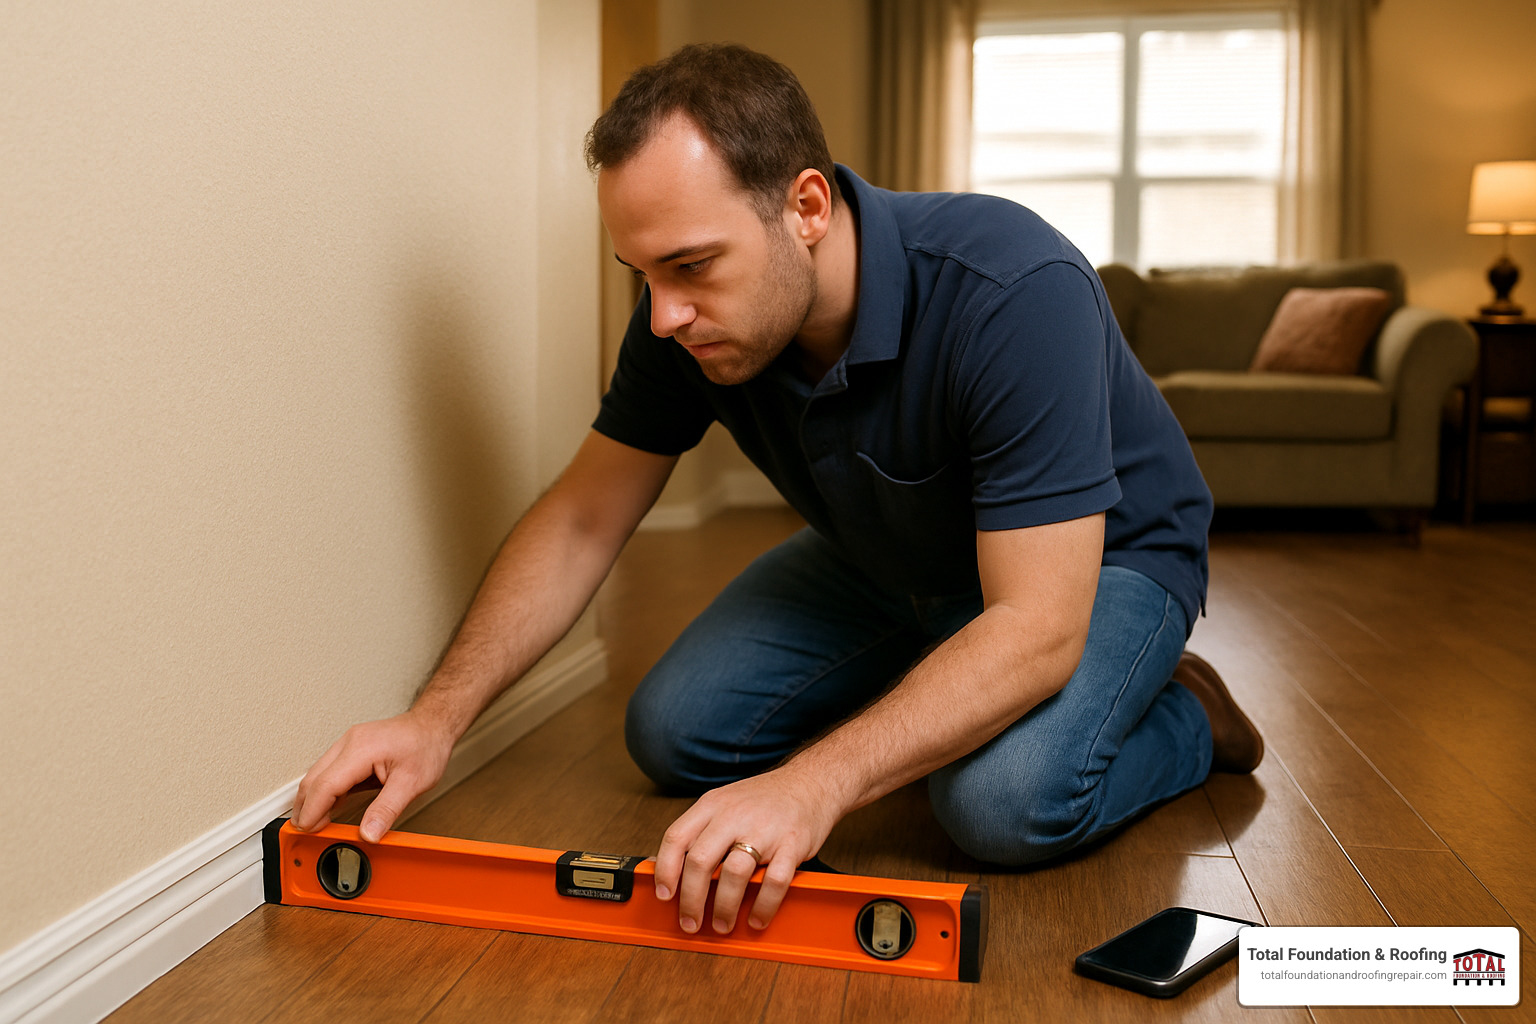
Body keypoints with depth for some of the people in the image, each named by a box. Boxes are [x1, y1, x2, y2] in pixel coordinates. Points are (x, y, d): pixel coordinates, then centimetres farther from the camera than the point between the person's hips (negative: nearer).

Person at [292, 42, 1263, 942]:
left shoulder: (1015, 291, -39)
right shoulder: (688, 314, -20)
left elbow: (1036, 626, -39)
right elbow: (582, 519, -10)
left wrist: (816, 783, -48)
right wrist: (438, 716, -21)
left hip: (1099, 558, -5)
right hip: (886, 561, 6)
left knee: (1007, 799, -32)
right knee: (674, 732, -5)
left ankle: (1182, 717, 2)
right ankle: (923, 700, 18)